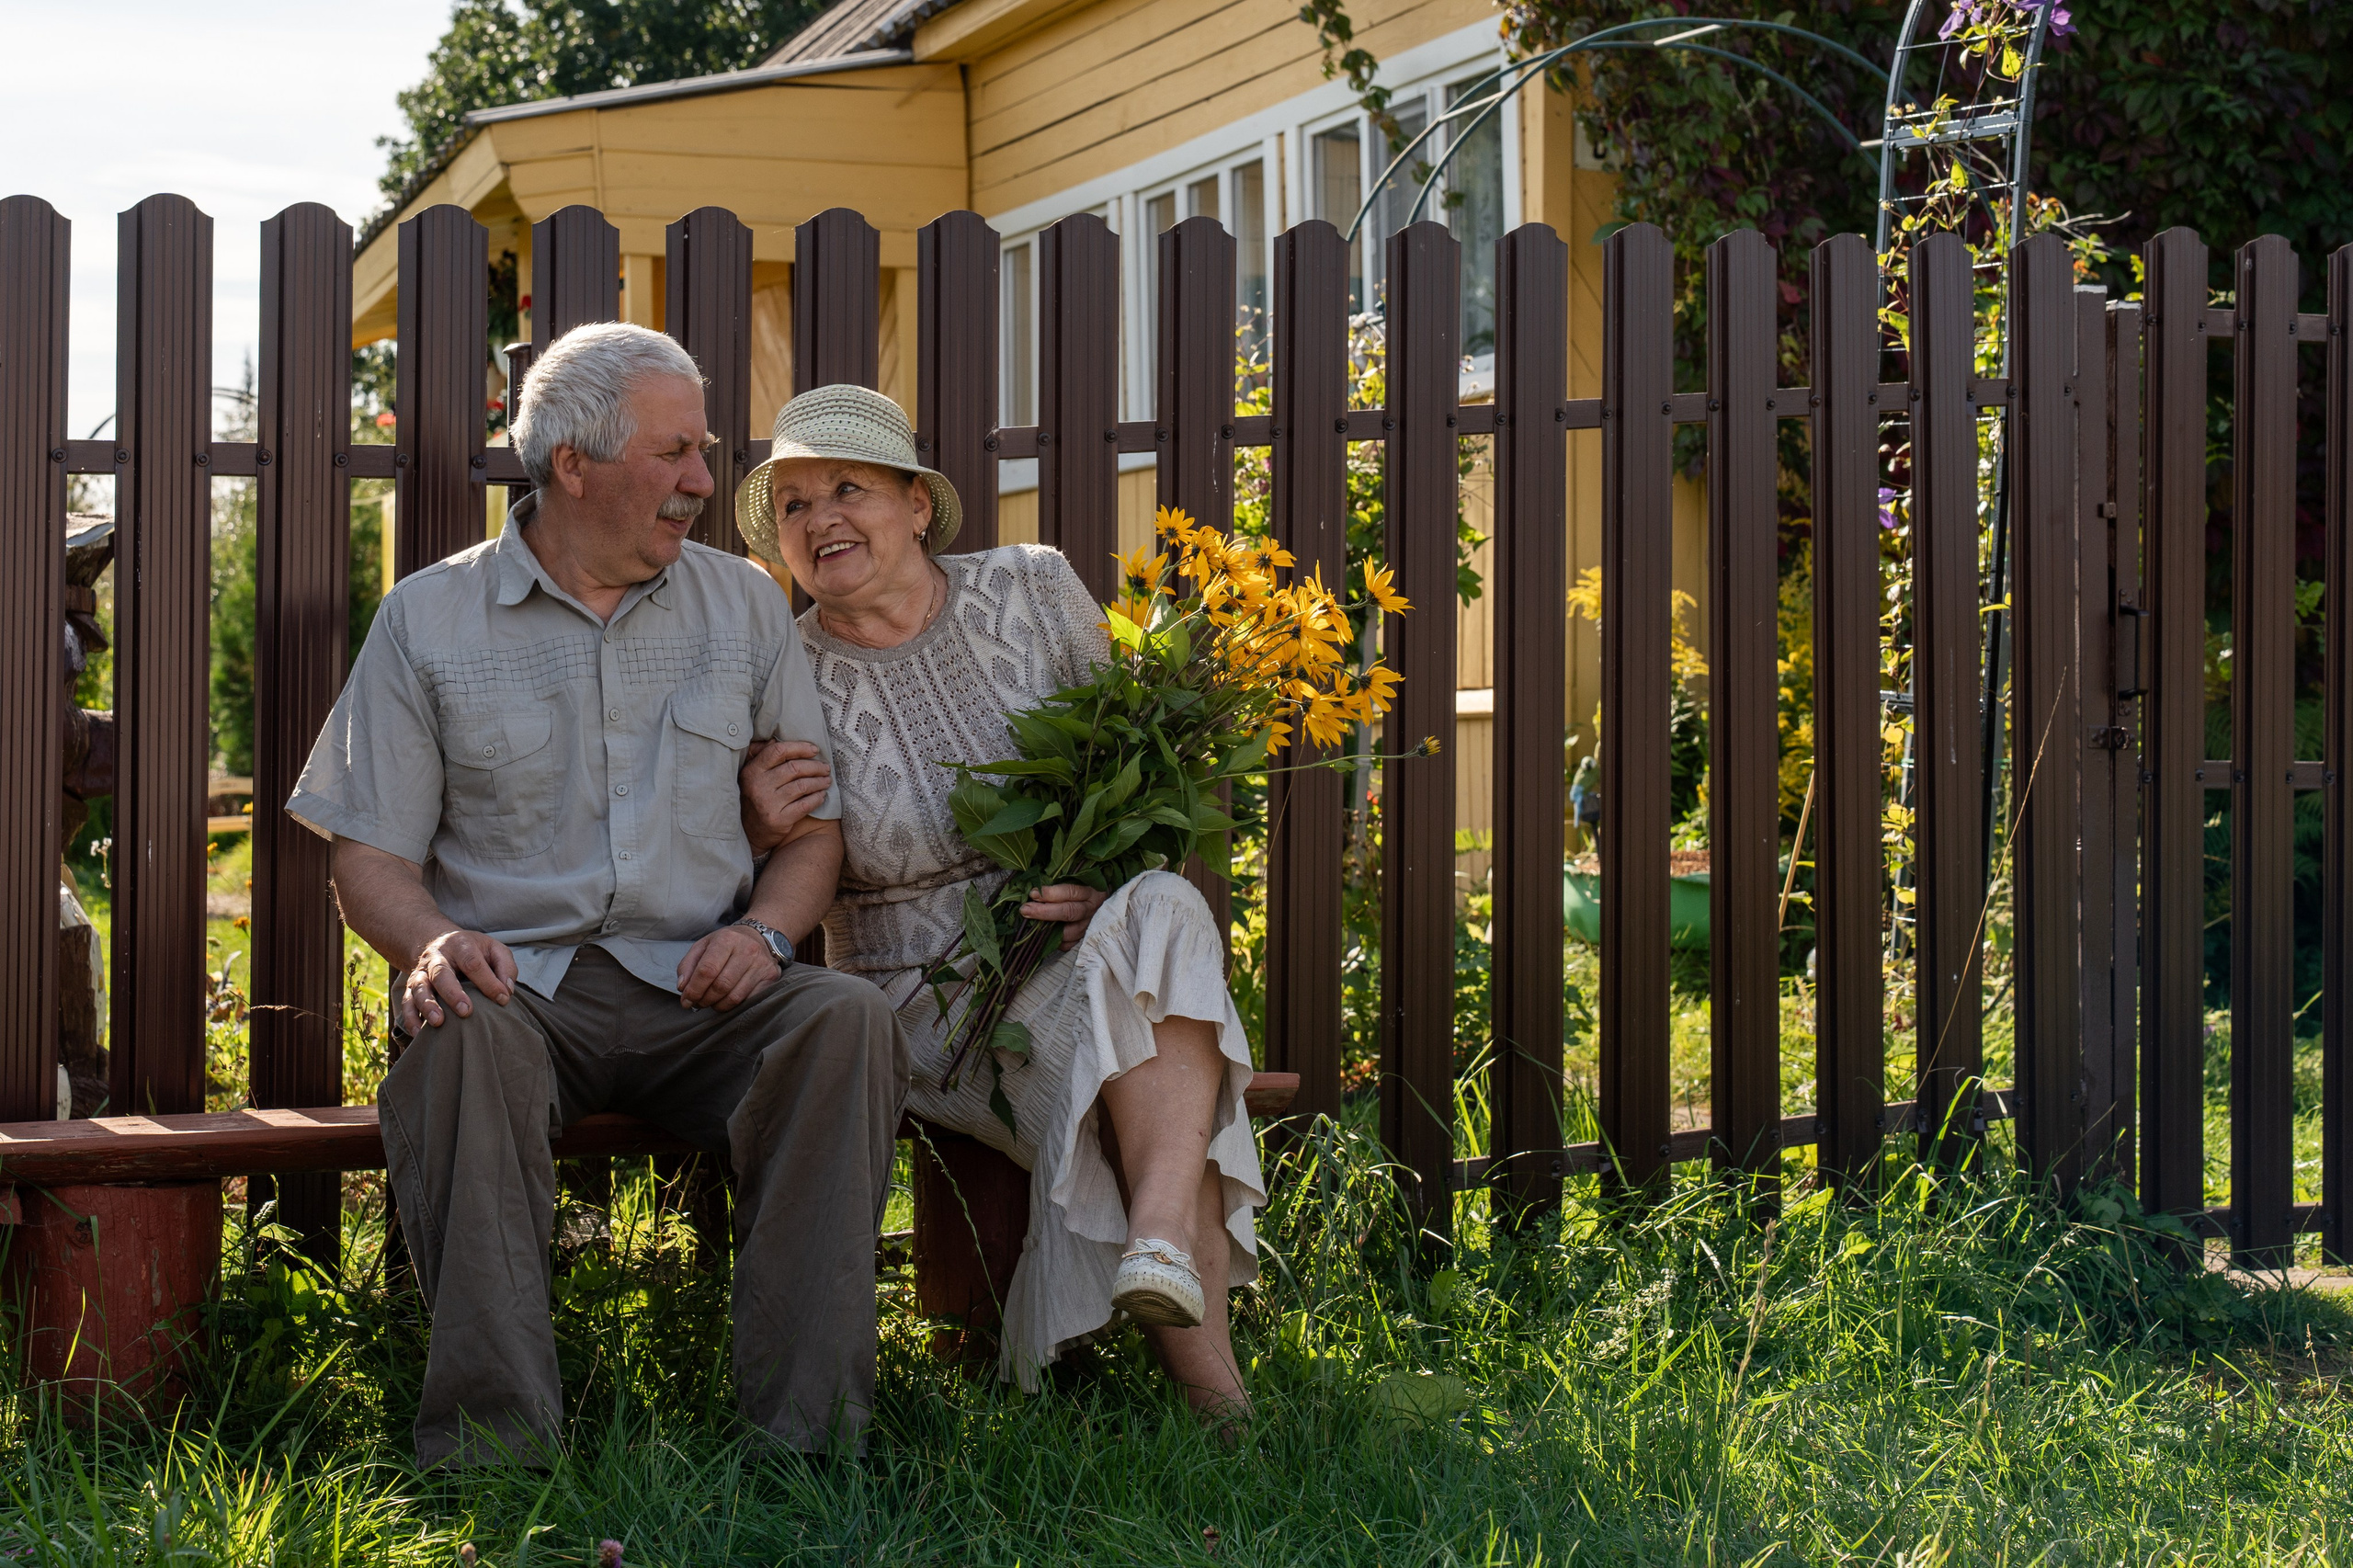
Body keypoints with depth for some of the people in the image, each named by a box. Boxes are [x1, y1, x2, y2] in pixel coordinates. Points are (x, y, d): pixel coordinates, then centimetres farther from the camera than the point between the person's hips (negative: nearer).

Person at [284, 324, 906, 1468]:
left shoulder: (742, 604, 15)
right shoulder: (429, 620, 8)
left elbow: (813, 824, 15)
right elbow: (369, 858, 4)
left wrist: (764, 929, -7)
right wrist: (436, 943, -19)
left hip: (696, 990, 2)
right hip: (519, 980, -2)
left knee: (846, 1016, -29)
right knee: (460, 1032, -36)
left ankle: (807, 1428, -30)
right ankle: (492, 1441, -38)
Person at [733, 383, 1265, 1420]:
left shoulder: (1034, 592, 1)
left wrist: (1117, 883, -11)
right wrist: (763, 833, -19)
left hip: (1078, 949, 2)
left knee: (1163, 918, -34)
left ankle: (1162, 1248, -47)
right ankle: (1210, 1384, -37)